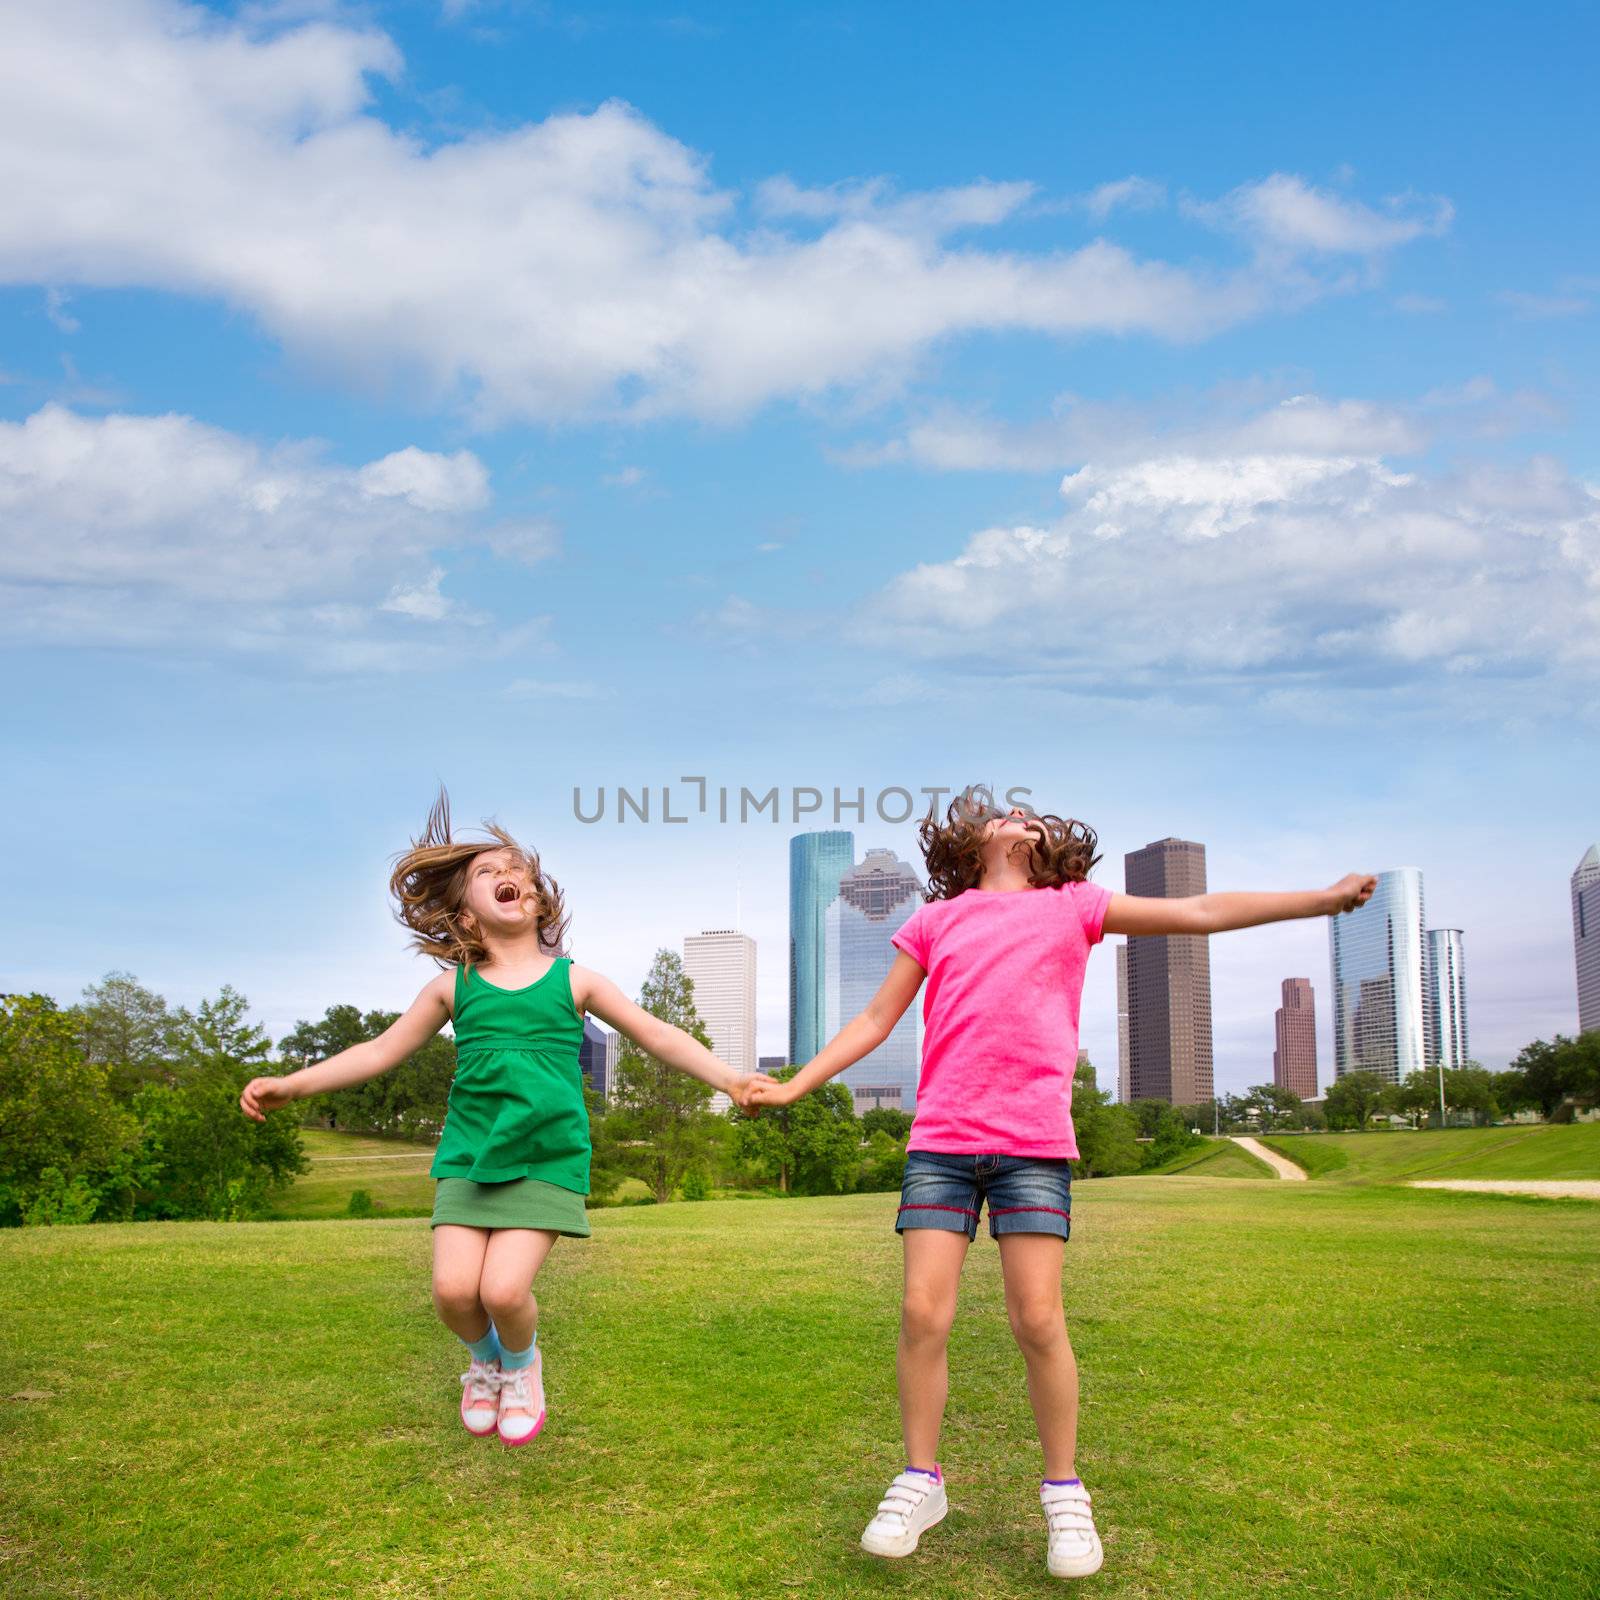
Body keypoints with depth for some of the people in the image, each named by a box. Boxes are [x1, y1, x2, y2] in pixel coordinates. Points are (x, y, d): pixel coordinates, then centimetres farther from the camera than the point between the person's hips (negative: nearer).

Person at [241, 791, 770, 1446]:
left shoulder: (572, 980, 5)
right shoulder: (454, 987, 8)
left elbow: (656, 1034, 4)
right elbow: (380, 1051, 14)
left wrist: (728, 1079, -7)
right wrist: (290, 1084, 8)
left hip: (547, 1159, -2)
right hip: (468, 1155, 2)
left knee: (504, 1289, -16)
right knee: (453, 1288, -12)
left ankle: (522, 1363, 20)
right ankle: (484, 1358, 24)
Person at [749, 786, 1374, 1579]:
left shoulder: (1071, 906, 12)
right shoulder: (935, 921, 16)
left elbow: (1200, 911, 10)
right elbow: (875, 1019, 18)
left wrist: (1328, 896, 7)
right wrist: (795, 1085, 12)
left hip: (1033, 1142, -1)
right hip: (940, 1140, 1)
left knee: (1039, 1320, -5)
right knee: (923, 1313, -4)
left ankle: (1064, 1493, 13)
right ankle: (920, 1482, 13)